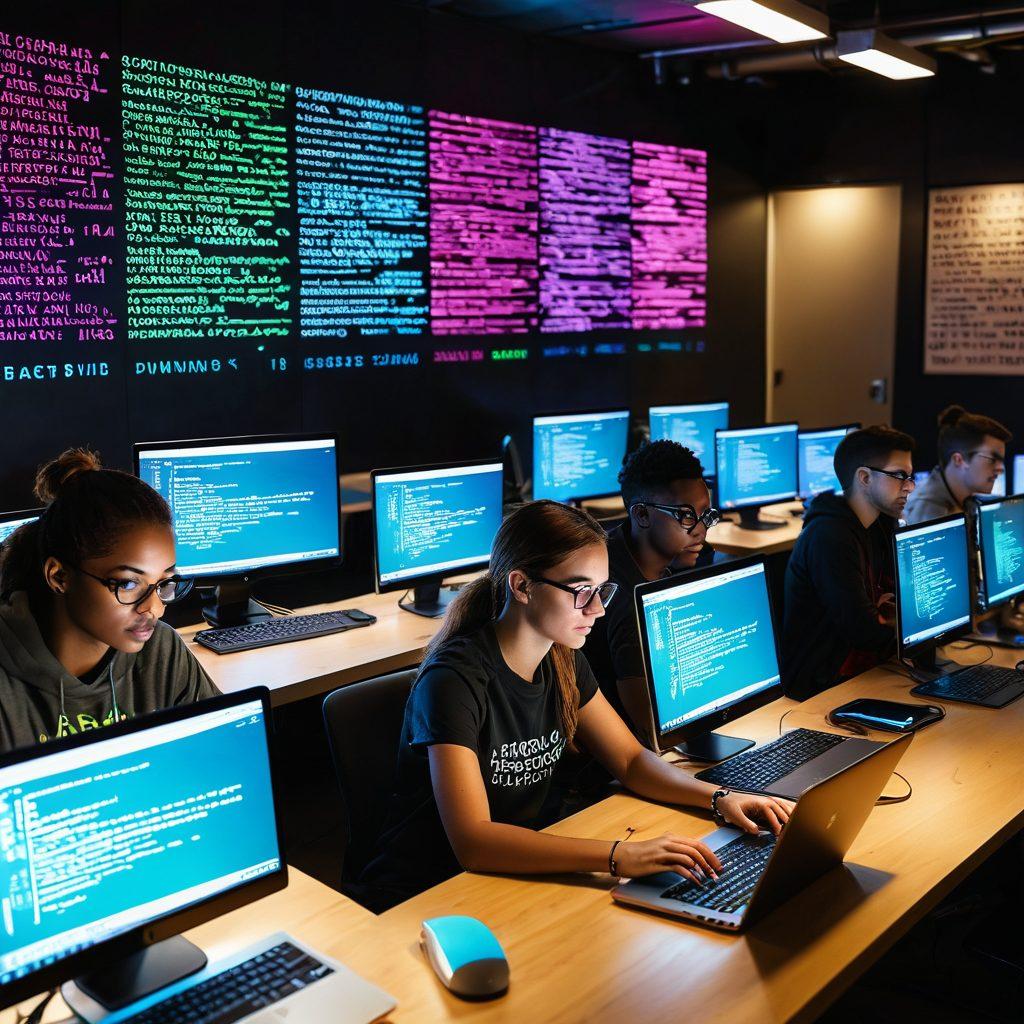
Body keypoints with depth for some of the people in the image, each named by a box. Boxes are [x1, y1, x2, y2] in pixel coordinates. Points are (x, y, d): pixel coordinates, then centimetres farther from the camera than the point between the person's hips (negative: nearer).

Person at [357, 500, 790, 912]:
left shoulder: (561, 660, 1)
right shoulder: (454, 679, -25)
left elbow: (631, 759, 10)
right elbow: (471, 841, -32)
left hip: (522, 868, 7)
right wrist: (620, 856, -39)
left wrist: (718, 798, -8)